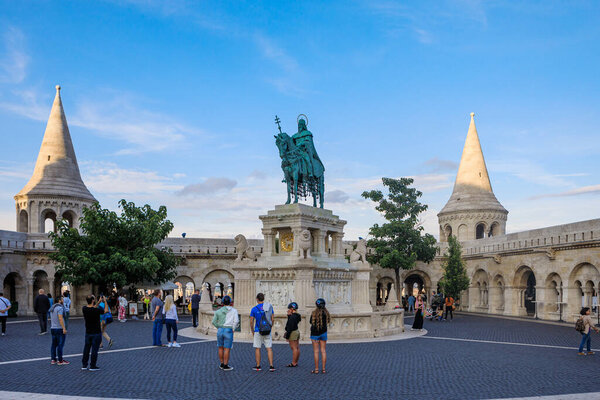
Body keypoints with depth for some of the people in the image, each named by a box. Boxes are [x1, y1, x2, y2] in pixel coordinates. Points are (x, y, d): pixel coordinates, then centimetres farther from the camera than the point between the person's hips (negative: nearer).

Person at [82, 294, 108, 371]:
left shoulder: (84, 309, -5)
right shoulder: (96, 310, -21)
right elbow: (106, 310, -4)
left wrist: (99, 302, 21)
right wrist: (105, 301, 5)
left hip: (88, 333, 5)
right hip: (96, 333, -5)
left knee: (86, 348, 15)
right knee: (94, 349, 2)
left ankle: (84, 365, 20)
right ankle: (93, 366, 7)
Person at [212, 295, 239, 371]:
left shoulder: (218, 311, 4)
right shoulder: (234, 310, -2)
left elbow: (214, 322, 1)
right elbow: (236, 321, -11)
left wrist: (219, 328, 12)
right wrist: (233, 329, 2)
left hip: (220, 330, 3)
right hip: (228, 331, -3)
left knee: (220, 348, 15)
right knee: (227, 349, 2)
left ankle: (222, 364, 22)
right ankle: (225, 366, 6)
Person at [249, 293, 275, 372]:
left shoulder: (254, 309, -5)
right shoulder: (269, 307, 1)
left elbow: (251, 321, -2)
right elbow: (272, 319, 4)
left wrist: (252, 331, 12)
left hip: (258, 331, -2)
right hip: (267, 331, 2)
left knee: (257, 349, 8)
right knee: (269, 348, 3)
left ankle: (258, 366, 12)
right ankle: (271, 366, -5)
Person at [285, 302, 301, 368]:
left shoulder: (292, 317, -19)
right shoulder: (297, 316, 10)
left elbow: (290, 327, -21)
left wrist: (287, 336, -16)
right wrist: (289, 315, 8)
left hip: (293, 333, -10)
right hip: (297, 331, 10)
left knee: (294, 348, -6)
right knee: (297, 348, 11)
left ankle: (293, 363, -3)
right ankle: (296, 362, 17)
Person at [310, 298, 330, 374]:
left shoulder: (314, 313, -14)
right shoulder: (326, 313, -4)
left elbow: (311, 322, -3)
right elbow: (328, 322, 8)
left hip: (315, 333, -4)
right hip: (324, 333, 4)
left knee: (316, 351, 1)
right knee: (323, 351, 8)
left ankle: (316, 369, 2)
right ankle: (323, 369, 9)